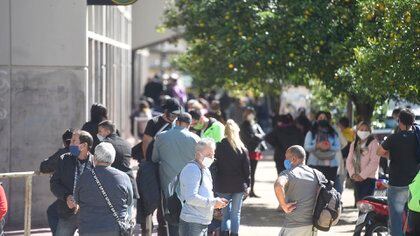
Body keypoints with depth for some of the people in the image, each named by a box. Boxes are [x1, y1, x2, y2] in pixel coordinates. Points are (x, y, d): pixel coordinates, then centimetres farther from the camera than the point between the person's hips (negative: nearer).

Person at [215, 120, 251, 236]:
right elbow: (246, 169, -2)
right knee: (236, 214, 8)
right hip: (238, 186, 0)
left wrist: (214, 185, 3)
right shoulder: (242, 149, -5)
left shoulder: (219, 147, -6)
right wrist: (247, 185, 6)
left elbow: (214, 167, -4)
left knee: (226, 213, 12)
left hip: (223, 186, 0)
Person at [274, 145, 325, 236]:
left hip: (293, 226, -6)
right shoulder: (317, 174, 10)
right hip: (313, 226, 6)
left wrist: (284, 205, -18)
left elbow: (278, 186, -30)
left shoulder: (288, 173, -8)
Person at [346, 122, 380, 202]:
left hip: (369, 178, -6)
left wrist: (362, 175, -14)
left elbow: (374, 162, -11)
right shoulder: (354, 144, 16)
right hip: (356, 179, 6)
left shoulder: (373, 143, -3)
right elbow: (349, 160, 11)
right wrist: (352, 174, -5)